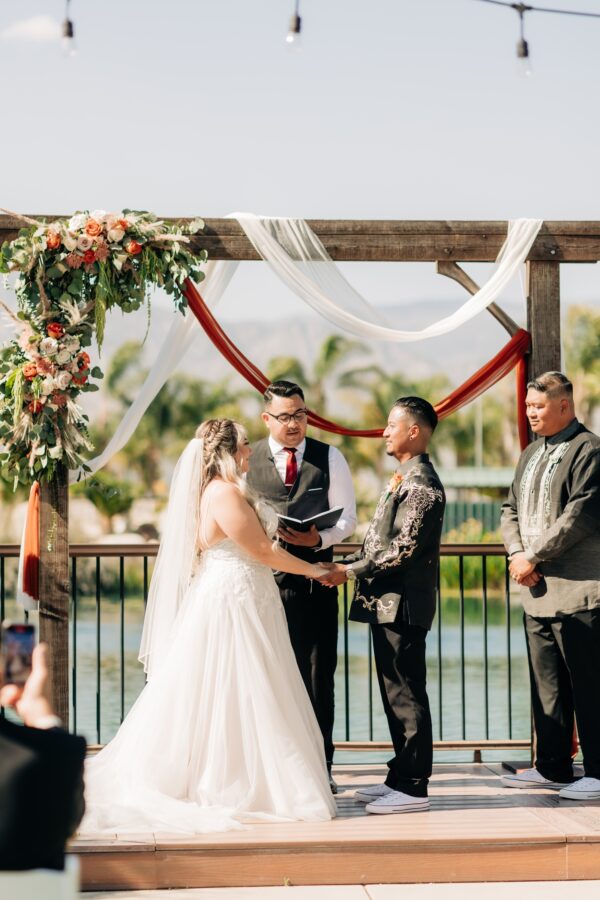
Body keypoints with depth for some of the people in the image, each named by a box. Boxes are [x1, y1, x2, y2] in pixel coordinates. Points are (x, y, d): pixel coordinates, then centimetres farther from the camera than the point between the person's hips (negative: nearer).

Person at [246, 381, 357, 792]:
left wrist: (319, 539, -15)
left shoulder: (330, 458, 6)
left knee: (318, 675, 4)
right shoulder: (247, 460, 5)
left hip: (316, 579, 0)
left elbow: (347, 517, 5)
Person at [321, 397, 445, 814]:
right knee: (395, 693, 15)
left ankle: (413, 788, -1)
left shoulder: (422, 484, -15)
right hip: (386, 603, 10)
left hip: (403, 604, -10)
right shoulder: (402, 478, 17)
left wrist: (351, 571, -15)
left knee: (406, 694, -5)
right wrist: (348, 563, 7)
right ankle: (401, 776, 23)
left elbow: (404, 550, -21)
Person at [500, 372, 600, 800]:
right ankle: (552, 768, 21)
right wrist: (516, 554, 0)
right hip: (537, 589, 9)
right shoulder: (532, 454, 18)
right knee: (547, 684, 13)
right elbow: (512, 508, 19)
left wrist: (535, 557, -14)